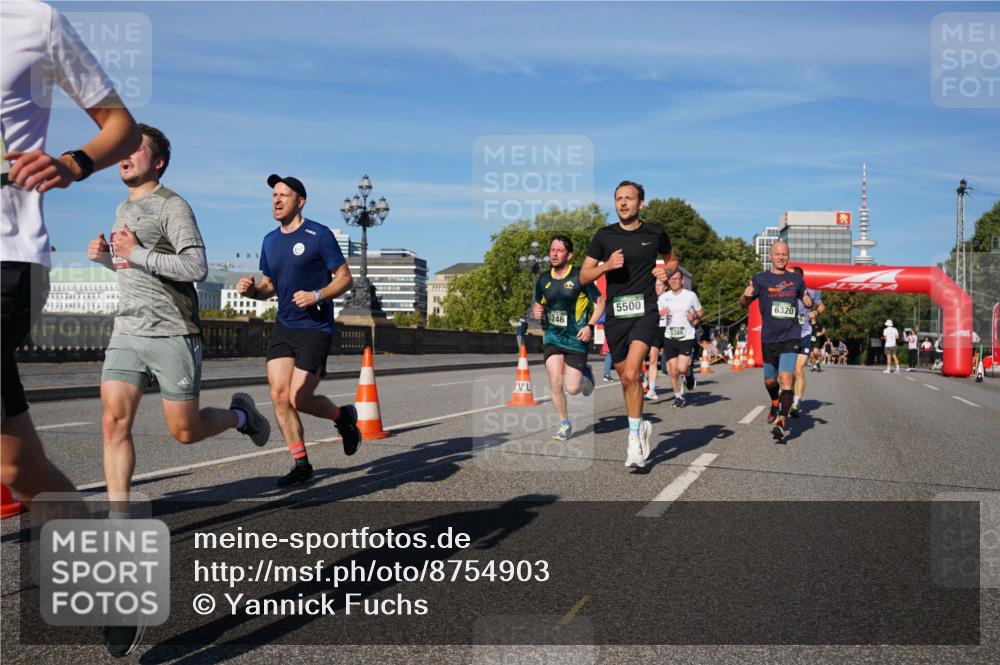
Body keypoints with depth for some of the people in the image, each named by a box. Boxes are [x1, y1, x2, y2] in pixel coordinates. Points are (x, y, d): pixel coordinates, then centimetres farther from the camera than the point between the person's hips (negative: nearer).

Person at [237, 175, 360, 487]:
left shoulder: (319, 235, -8)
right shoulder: (270, 240, 11)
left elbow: (345, 278, -6)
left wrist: (317, 296, -21)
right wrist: (251, 289, -2)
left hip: (315, 328, -6)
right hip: (283, 326, 6)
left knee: (299, 400, -9)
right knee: (279, 395, -3)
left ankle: (344, 417, 22)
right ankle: (301, 464, 11)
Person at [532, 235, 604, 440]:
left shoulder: (579, 277, -10)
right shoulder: (543, 279, 4)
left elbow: (600, 302, -3)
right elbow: (538, 304, 20)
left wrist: (590, 325, -15)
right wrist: (537, 312, -4)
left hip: (576, 339, -4)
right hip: (552, 337, 4)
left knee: (572, 389, -6)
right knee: (555, 381, -11)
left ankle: (586, 374, 32)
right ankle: (564, 425, 10)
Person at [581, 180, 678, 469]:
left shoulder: (655, 233, 4)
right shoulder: (604, 235, 4)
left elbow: (671, 259, 23)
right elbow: (584, 276, 5)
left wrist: (667, 270, 0)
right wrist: (606, 265, -13)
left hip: (645, 312, -3)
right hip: (616, 315, 3)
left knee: (631, 374, -21)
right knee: (626, 379, 13)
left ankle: (634, 439, -10)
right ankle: (641, 426, 35)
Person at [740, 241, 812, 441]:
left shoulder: (796, 279, 7)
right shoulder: (761, 279, 2)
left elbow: (806, 298, 21)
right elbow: (744, 303, -4)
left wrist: (809, 302, -4)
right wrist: (746, 295, -28)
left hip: (790, 337, -1)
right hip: (769, 338, 1)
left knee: (786, 379, -16)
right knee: (769, 380, 14)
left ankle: (781, 422, -19)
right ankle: (775, 404, 46)